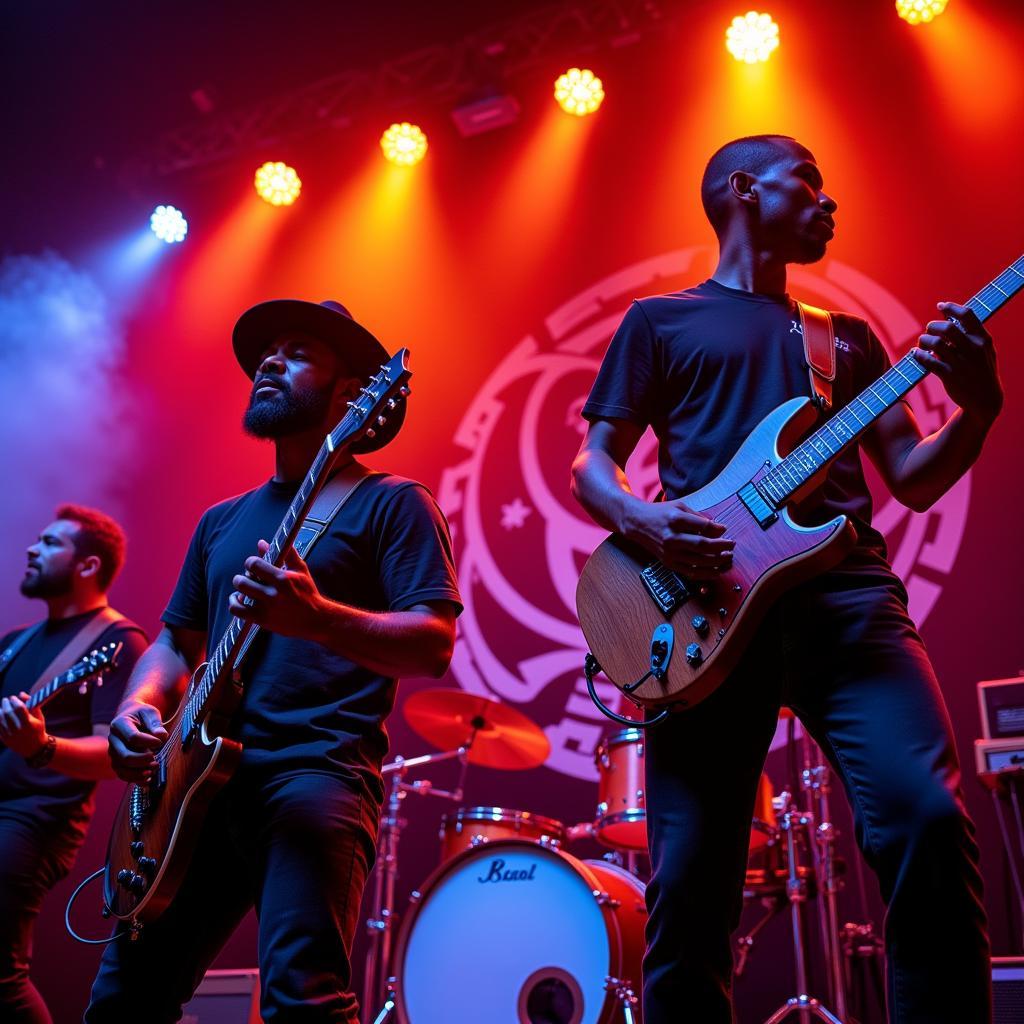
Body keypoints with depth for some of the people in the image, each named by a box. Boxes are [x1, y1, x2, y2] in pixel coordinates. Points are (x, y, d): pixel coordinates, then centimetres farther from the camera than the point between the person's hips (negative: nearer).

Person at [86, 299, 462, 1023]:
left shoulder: (390, 503, 1)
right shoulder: (223, 521, 21)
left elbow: (434, 643, -9)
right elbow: (174, 643, 25)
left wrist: (315, 617, -26)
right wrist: (140, 705, 3)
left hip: (318, 770, -7)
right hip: (200, 778, 7)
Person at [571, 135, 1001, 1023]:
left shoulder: (847, 337, 27)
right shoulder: (660, 322, 18)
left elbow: (914, 479, 20)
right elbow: (592, 466, 11)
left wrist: (979, 405, 1)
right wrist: (642, 519, -11)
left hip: (846, 596, 3)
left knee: (930, 822, -19)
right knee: (689, 889, -6)